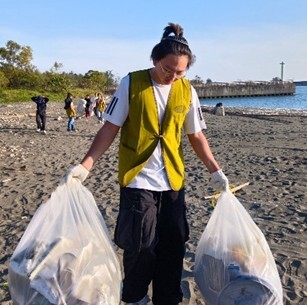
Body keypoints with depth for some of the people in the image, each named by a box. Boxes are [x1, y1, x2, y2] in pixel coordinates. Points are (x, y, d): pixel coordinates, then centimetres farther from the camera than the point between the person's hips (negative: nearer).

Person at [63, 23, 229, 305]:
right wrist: (85, 165, -13)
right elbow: (110, 129, -5)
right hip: (137, 180, -3)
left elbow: (196, 135, 9)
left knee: (173, 246, 9)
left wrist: (215, 170, 2)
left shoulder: (187, 91, 2)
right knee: (140, 247, 1)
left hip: (174, 181, 3)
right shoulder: (131, 83, -6)